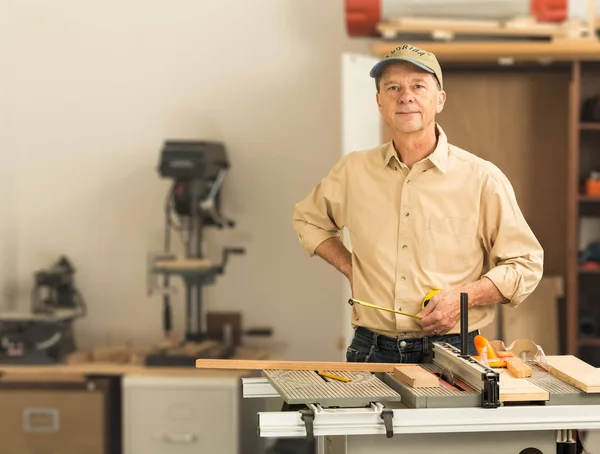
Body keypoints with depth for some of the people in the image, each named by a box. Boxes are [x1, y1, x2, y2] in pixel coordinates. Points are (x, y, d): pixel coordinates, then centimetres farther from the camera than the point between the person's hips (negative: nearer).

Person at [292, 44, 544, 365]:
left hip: (451, 352, -2)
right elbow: (308, 219, 26)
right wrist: (350, 269, 11)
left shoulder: (482, 179, -1)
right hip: (372, 351, 2)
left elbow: (527, 265, 5)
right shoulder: (353, 171, 7)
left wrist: (463, 296, -10)